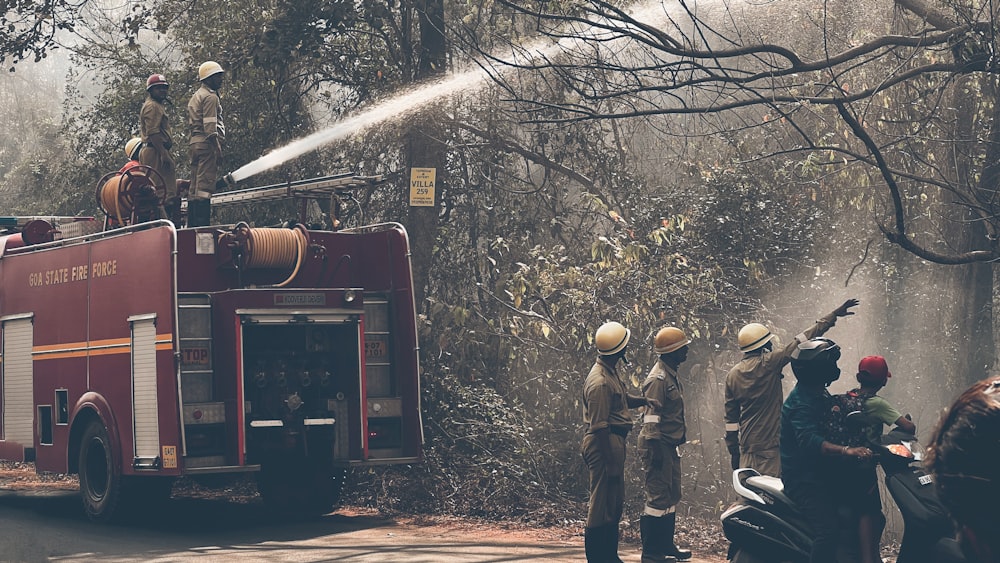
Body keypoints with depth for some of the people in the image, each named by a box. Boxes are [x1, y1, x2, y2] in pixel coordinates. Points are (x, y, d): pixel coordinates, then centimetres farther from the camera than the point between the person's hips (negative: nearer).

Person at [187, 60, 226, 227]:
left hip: (195, 143, 10)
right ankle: (202, 224, -18)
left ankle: (192, 224, 9)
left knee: (196, 186, 9)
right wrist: (217, 147, -17)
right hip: (207, 144, -10)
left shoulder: (196, 96, 24)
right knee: (206, 184, -13)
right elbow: (210, 126, -16)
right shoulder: (210, 96, -7)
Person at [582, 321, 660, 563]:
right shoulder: (600, 382, -21)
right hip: (604, 444, -11)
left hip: (614, 442, 11)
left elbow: (623, 398, 27)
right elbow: (599, 427, -22)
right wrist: (610, 463, -21)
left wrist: (644, 400, 7)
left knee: (615, 501, 17)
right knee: (603, 502, -5)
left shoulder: (611, 371, 11)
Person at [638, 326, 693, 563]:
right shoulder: (658, 379, -17)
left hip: (670, 446, 11)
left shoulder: (671, 375, 14)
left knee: (671, 496, 16)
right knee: (659, 497, -8)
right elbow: (651, 417, -21)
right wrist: (654, 450, -23)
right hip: (660, 446, -11)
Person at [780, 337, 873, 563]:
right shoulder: (801, 402, -21)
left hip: (821, 473, 10)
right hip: (803, 478, -10)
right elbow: (809, 441, -37)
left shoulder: (819, 395, 11)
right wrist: (846, 450, -48)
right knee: (829, 528, -25)